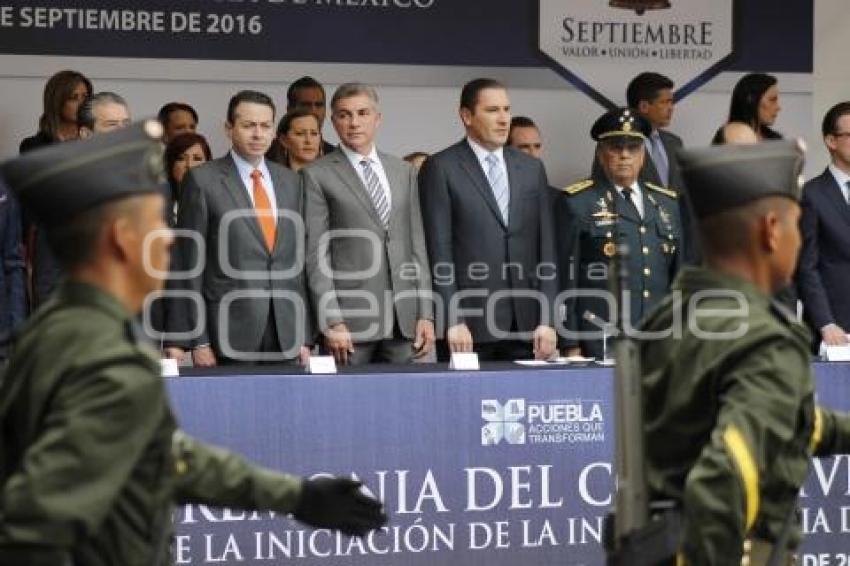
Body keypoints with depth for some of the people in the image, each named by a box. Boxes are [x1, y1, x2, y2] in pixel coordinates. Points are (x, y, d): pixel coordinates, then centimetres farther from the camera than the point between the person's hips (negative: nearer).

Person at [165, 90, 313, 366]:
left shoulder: (289, 181, 13)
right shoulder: (202, 181, -2)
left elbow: (297, 260, 14)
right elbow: (188, 265, -4)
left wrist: (304, 336, 9)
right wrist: (197, 342, -9)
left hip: (286, 336, 4)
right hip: (229, 334, -4)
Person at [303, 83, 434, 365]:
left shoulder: (403, 172, 15)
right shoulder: (317, 176, 1)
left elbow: (417, 244, 13)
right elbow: (316, 254, -4)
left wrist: (425, 314, 6)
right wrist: (332, 322, -12)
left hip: (404, 319, 4)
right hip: (350, 320, -4)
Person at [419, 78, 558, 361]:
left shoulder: (531, 168, 14)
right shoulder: (441, 168, 0)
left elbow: (546, 249, 11)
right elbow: (439, 251, -5)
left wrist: (547, 320, 3)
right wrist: (453, 321, -12)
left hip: (525, 326, 4)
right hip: (470, 325, -4)